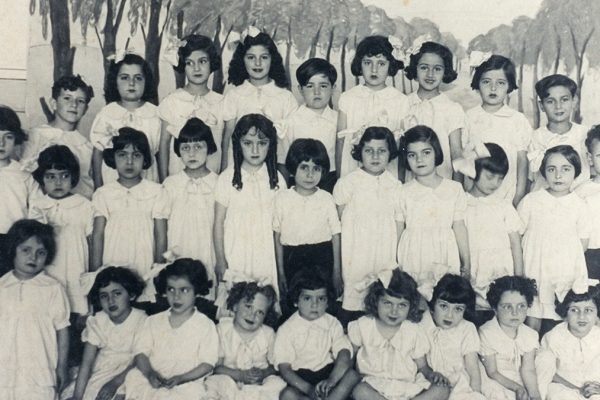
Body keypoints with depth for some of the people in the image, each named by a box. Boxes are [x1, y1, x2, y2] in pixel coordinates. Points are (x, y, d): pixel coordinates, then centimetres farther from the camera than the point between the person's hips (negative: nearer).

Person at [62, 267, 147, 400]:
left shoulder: (141, 321, -12)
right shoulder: (96, 321, -1)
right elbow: (86, 362, -7)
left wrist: (115, 383, -25)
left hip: (127, 374, -4)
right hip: (100, 372, 4)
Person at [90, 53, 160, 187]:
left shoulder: (155, 113, 1)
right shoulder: (106, 113, -1)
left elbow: (161, 151, 3)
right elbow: (98, 152, 3)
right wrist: (98, 188, 2)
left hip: (147, 181, 1)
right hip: (112, 182, -1)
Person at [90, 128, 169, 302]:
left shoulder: (156, 192, 2)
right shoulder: (103, 194, 5)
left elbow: (161, 235, 3)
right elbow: (98, 235, 3)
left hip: (146, 271, -1)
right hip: (111, 272, 1)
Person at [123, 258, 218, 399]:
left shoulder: (205, 326, 3)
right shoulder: (153, 321, 14)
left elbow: (207, 363, -2)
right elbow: (141, 352, 6)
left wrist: (181, 378, -16)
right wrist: (149, 373, -14)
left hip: (187, 383, -3)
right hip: (151, 381, 3)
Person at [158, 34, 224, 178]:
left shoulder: (221, 102, 1)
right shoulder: (171, 101, -2)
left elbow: (226, 145, 4)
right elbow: (164, 143, 1)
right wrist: (164, 181, 0)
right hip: (177, 177, -1)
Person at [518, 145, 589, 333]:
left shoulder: (579, 205, 1)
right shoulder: (530, 201, 0)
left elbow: (583, 241, 6)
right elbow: (517, 235, 3)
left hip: (567, 274, 0)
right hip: (535, 272, 0)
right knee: (533, 318, 3)